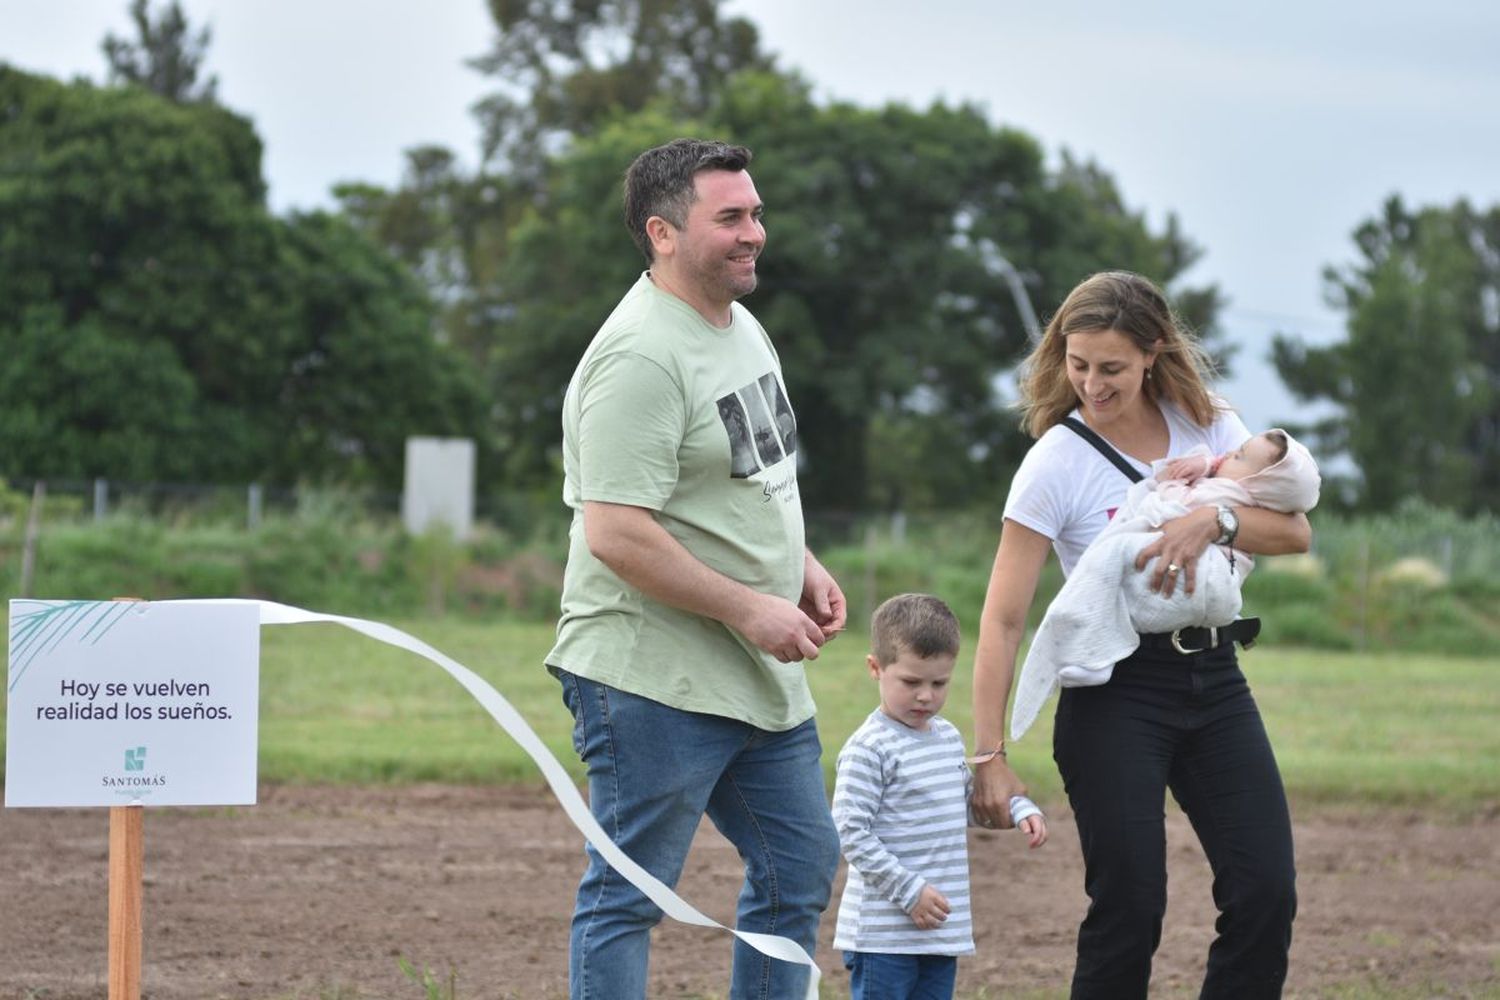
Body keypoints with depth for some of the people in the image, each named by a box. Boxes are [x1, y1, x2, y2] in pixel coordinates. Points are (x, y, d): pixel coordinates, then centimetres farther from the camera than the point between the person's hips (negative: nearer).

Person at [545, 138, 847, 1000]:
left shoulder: (742, 325, 12)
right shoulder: (641, 358, -20)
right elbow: (617, 535, -25)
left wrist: (802, 565, 10)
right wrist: (749, 609, -21)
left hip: (763, 673, 10)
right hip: (653, 678, -10)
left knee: (801, 871, 15)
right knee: (629, 896, -3)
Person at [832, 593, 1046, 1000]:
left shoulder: (948, 736, 11)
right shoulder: (868, 749, -15)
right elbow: (851, 833, -18)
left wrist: (1018, 808, 10)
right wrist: (908, 891, -20)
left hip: (942, 932, 8)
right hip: (883, 934, -8)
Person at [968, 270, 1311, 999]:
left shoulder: (1208, 426, 2)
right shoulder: (1057, 461, -9)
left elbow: (1294, 531, -5)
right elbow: (1002, 619, -11)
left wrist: (1215, 520, -25)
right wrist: (989, 756, -16)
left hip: (1214, 679, 4)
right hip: (1116, 692, -4)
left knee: (1266, 893, -5)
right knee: (1129, 906, -10)